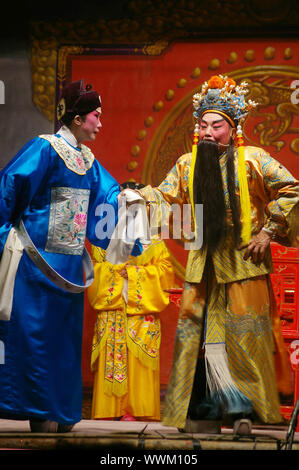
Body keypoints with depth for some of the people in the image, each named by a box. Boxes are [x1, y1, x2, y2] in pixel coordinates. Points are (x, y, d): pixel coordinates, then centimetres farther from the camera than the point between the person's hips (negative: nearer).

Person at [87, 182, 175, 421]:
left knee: (137, 356, -8)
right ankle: (109, 409, -3)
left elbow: (164, 270, 0)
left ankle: (134, 408, -7)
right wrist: (115, 270, -7)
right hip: (110, 308, 1)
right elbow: (94, 268, 10)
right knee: (110, 355, -5)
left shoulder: (154, 242, 11)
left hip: (141, 308, -1)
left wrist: (134, 272, -9)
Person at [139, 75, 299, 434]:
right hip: (204, 266, 4)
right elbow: (164, 198, 16)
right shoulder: (188, 164, 10)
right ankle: (204, 411, 9)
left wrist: (268, 231, -6)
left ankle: (244, 408, 4)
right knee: (197, 333, 1)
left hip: (243, 264, -4)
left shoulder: (251, 160, -3)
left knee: (242, 334, -4)